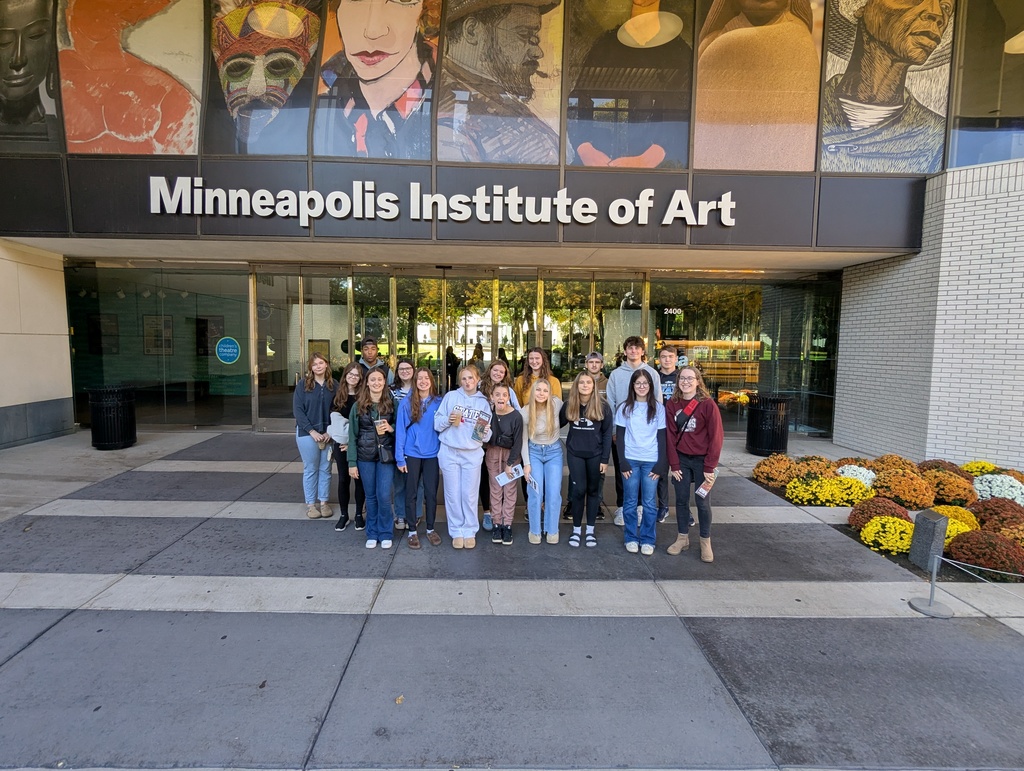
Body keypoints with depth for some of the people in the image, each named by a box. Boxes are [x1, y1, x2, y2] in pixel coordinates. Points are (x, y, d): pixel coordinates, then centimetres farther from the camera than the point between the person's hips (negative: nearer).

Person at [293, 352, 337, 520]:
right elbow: (297, 409, -7)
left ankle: (324, 502, 20)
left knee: (325, 469, 9)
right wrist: (312, 431, -13)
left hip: (327, 433, 2)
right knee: (310, 469, 6)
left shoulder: (333, 385, 2)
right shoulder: (303, 385, -3)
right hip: (307, 433, -2)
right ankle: (311, 504, 16)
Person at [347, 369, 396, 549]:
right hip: (365, 456, 1)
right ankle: (372, 533, 24)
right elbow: (352, 435, 1)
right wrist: (352, 462, -3)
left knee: (384, 496, -4)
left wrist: (391, 428, -15)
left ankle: (386, 533, 15)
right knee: (370, 496, 9)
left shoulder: (392, 404, 1)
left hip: (386, 455, -1)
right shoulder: (358, 405, 1)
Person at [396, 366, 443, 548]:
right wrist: (400, 457, -8)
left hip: (432, 454, 1)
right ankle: (412, 531, 19)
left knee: (431, 492, 8)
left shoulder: (439, 402, 0)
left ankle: (430, 529, 24)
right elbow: (400, 430, -5)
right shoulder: (406, 403, -5)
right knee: (411, 492, 7)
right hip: (412, 454, -1)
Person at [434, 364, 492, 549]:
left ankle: (470, 531, 19)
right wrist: (448, 420, -18)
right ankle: (456, 531, 19)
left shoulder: (483, 403, 7)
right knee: (453, 494, 6)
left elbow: (487, 435, 5)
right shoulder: (450, 396, 2)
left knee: (470, 495, 5)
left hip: (472, 454, 1)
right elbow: (437, 423, 0)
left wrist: (485, 433, -16)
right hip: (449, 452, -1)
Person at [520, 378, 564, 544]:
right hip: (534, 452, -1)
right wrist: (526, 464, -9)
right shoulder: (525, 412, -14)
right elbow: (524, 440, -6)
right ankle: (535, 531, 16)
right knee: (535, 493, -2)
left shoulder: (556, 403, -15)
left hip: (554, 452, 1)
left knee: (554, 493, 2)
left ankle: (552, 530, 19)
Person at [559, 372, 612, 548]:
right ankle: (576, 529, 12)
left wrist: (605, 459, -7)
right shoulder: (569, 405, -1)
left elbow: (607, 434, -5)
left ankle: (590, 530, 20)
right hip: (574, 453, 1)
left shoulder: (603, 406, -7)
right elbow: (558, 424, 10)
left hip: (595, 454, -1)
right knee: (579, 490, -2)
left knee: (593, 490, 9)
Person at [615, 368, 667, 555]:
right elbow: (619, 437, 2)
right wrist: (623, 462, -6)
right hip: (630, 460, 0)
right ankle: (631, 538, 19)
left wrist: (661, 464, -4)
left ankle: (648, 540, 17)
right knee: (630, 501, 6)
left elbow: (662, 437, 2)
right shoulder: (625, 408, 2)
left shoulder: (658, 408, 2)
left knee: (649, 502, 4)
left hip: (651, 461, 0)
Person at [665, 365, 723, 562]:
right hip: (681, 459, 3)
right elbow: (670, 435, 0)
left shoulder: (708, 404, -10)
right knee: (681, 499, 10)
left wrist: (710, 467, -11)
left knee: (703, 502, 5)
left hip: (702, 459, -3)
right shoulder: (672, 404, -1)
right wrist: (674, 464, -4)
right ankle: (682, 538, 24)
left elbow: (715, 436, -10)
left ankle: (705, 541, 20)